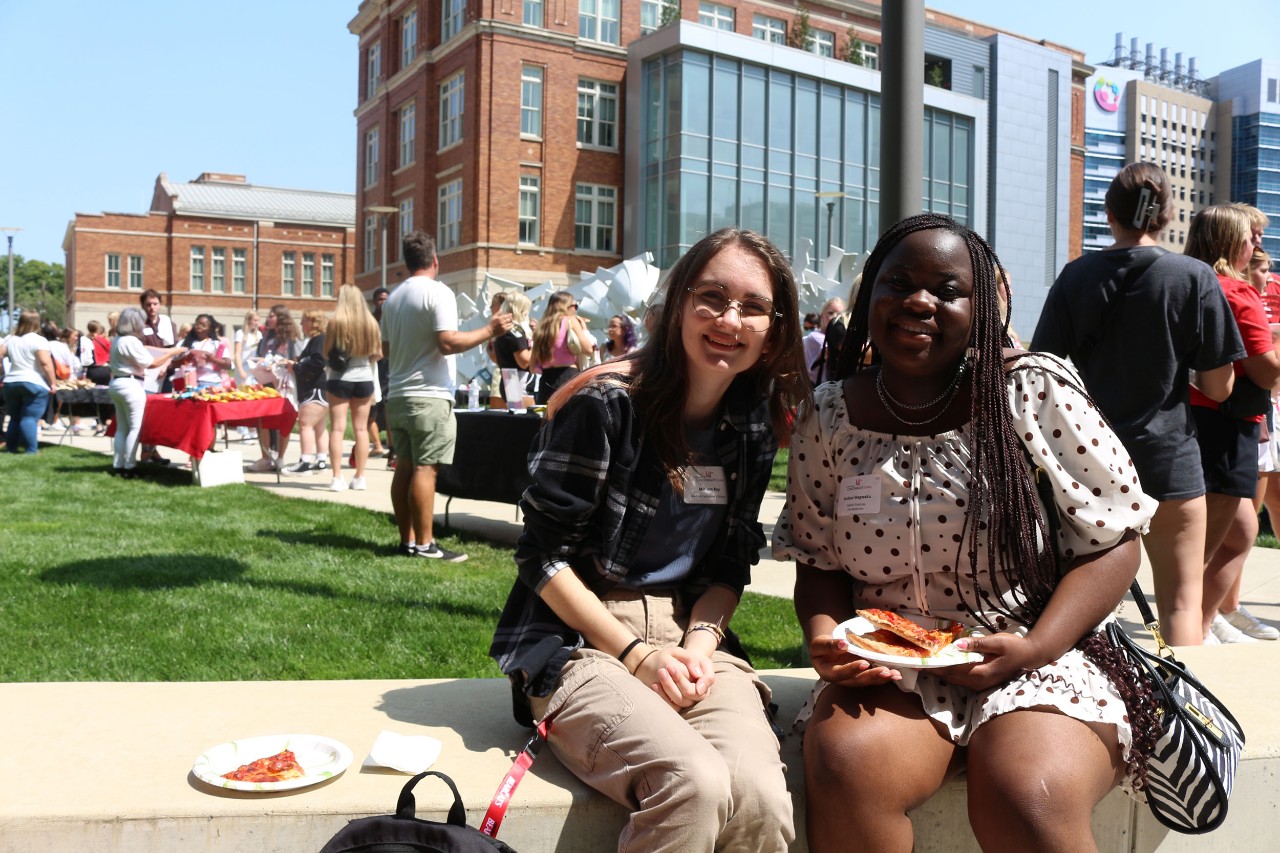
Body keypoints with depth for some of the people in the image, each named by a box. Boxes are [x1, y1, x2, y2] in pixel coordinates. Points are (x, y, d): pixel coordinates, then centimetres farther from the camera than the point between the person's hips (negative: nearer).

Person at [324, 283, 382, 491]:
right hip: (364, 379, 3)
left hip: (339, 379, -3)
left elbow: (326, 352, -6)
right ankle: (359, 477, 12)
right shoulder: (371, 323, 0)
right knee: (361, 428, 9)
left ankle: (337, 478, -3)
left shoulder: (337, 322, -9)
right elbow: (379, 354, 7)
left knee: (337, 428, 1)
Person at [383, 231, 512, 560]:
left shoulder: (393, 297, 14)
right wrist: (489, 330, -11)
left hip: (397, 394, 8)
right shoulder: (438, 293, -10)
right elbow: (448, 343, -20)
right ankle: (424, 544, -5)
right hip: (429, 396, -8)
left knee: (405, 466, 10)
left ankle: (407, 539, 14)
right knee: (425, 468, -7)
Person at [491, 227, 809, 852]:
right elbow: (543, 554, -9)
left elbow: (729, 566, 12)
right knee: (696, 784, -30)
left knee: (759, 795, -24)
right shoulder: (607, 402, -11)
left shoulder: (754, 424, 6)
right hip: (581, 638, -4)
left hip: (692, 638, 5)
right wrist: (636, 654, -13)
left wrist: (699, 646, -7)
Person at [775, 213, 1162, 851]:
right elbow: (818, 560, 10)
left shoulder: (1037, 391, -4)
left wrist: (1036, 647, -15)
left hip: (1036, 655, -1)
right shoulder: (828, 418, 3)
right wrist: (825, 637, -11)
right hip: (885, 665, 2)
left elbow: (1112, 541, -2)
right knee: (845, 765, -28)